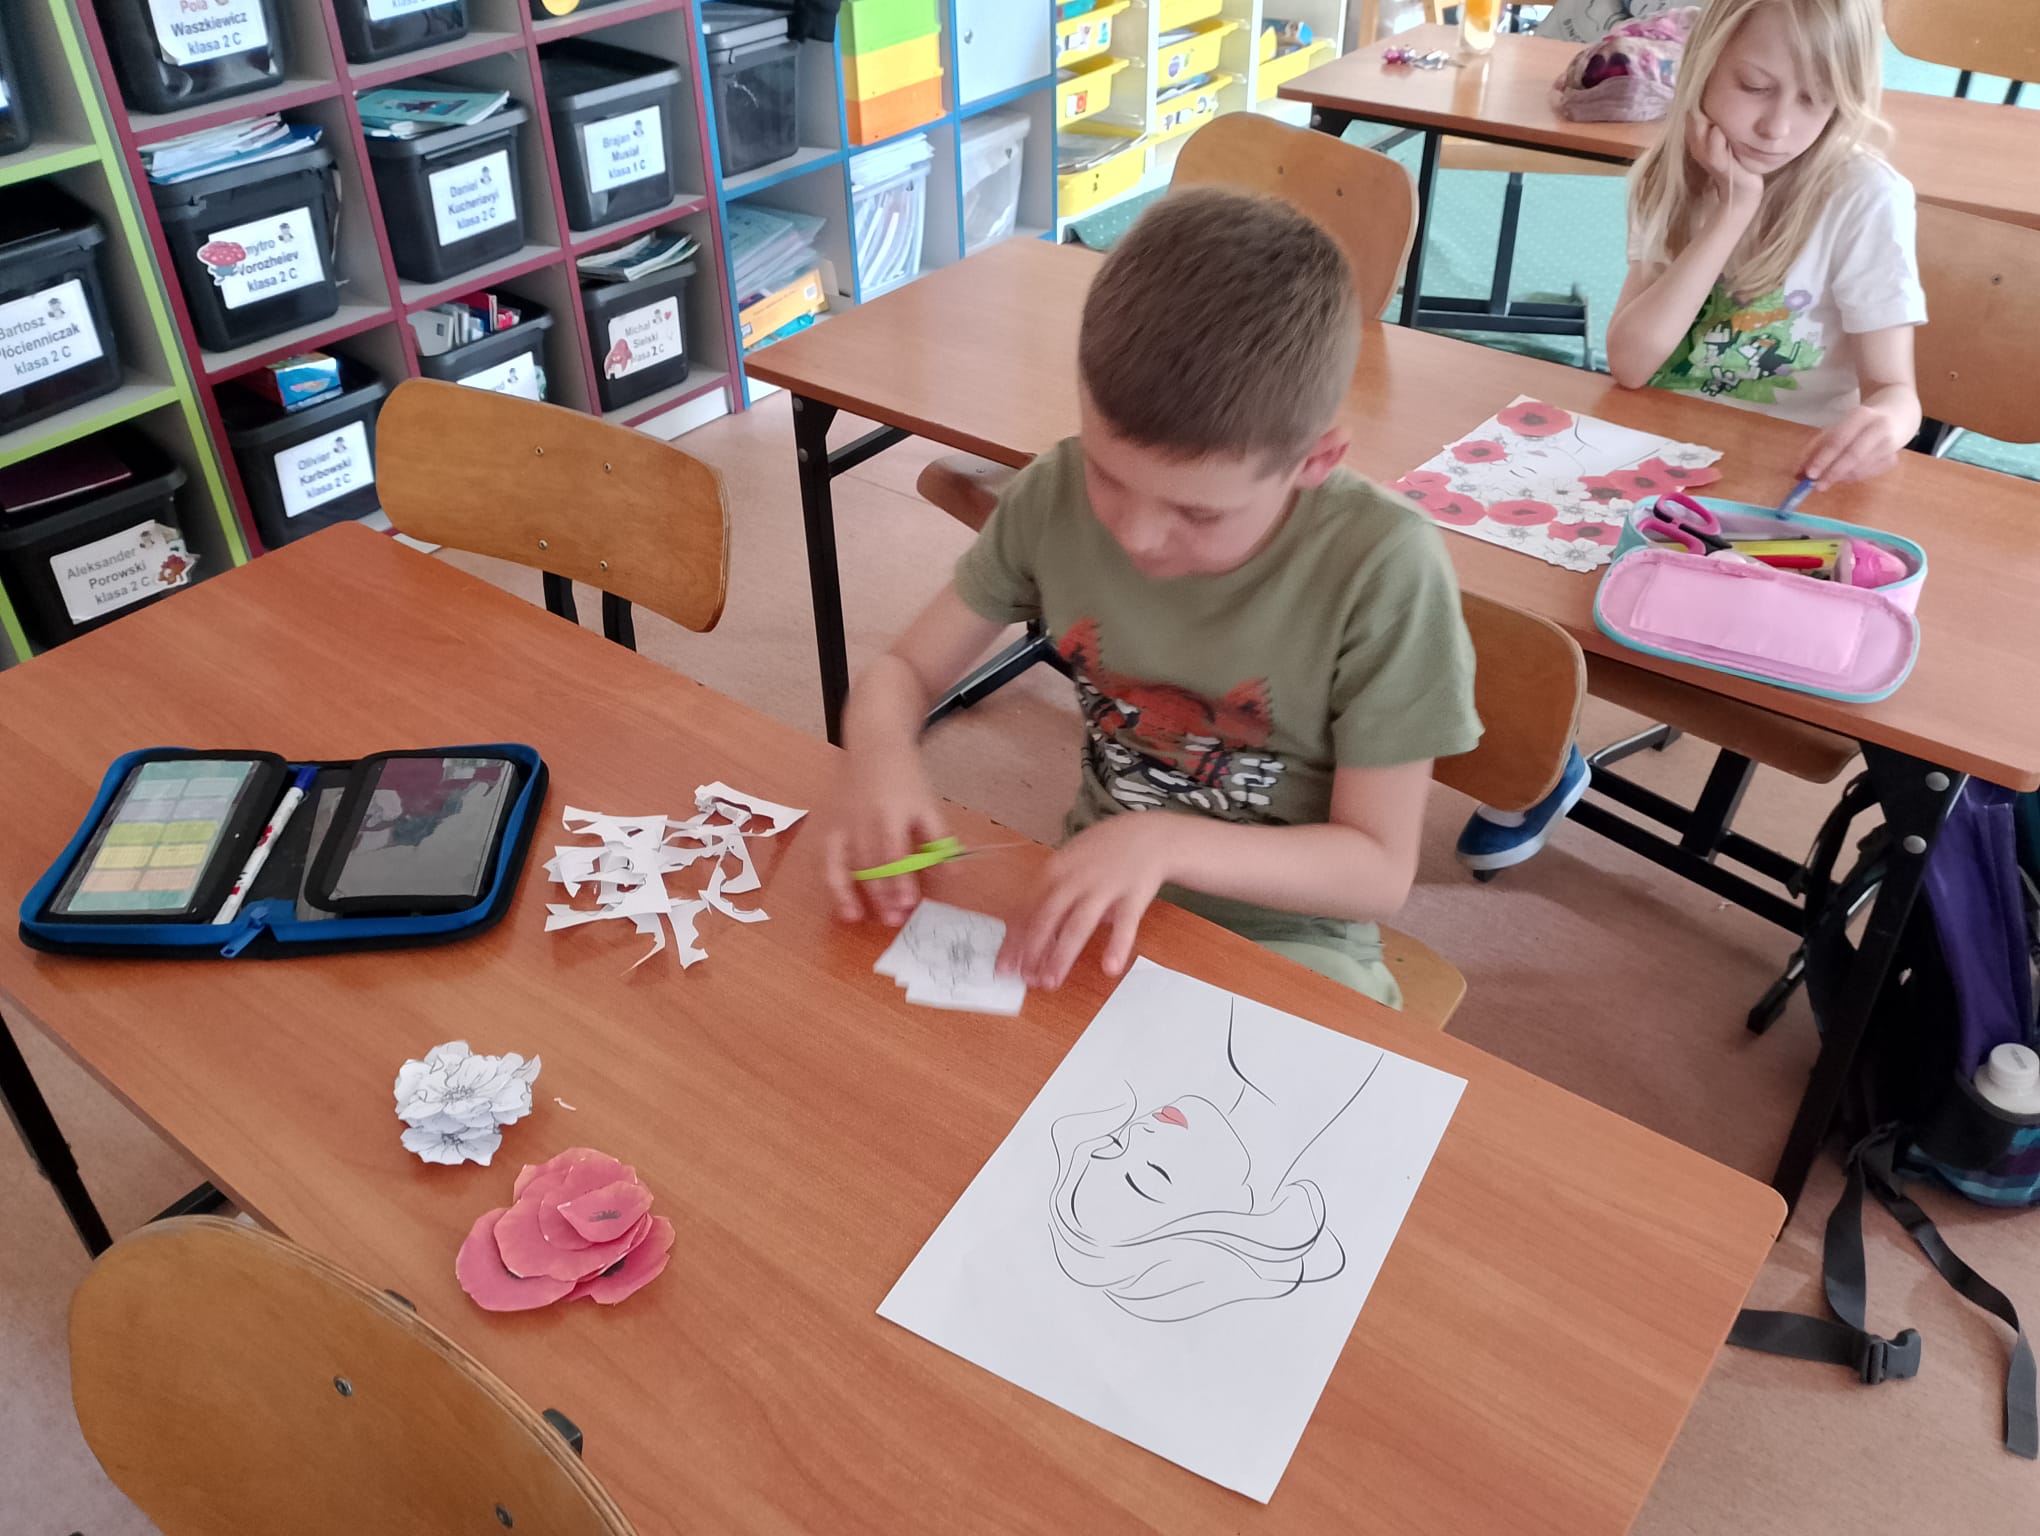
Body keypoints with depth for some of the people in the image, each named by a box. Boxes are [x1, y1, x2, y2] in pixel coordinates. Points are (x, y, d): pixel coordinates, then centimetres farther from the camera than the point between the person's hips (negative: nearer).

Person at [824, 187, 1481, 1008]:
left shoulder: (1383, 569, -23)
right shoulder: (1058, 493, -13)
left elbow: (1380, 870, -16)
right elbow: (903, 670, -2)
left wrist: (1164, 841, -30)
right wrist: (881, 749, -24)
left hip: (1282, 930, -3)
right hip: (1090, 903, 3)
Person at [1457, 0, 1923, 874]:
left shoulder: (1864, 196, -14)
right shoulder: (1673, 178, -4)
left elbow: (1893, 387, -15)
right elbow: (1629, 362, -16)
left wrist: (1884, 422, -39)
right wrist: (1730, 216, -22)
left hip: (1790, 486, -3)